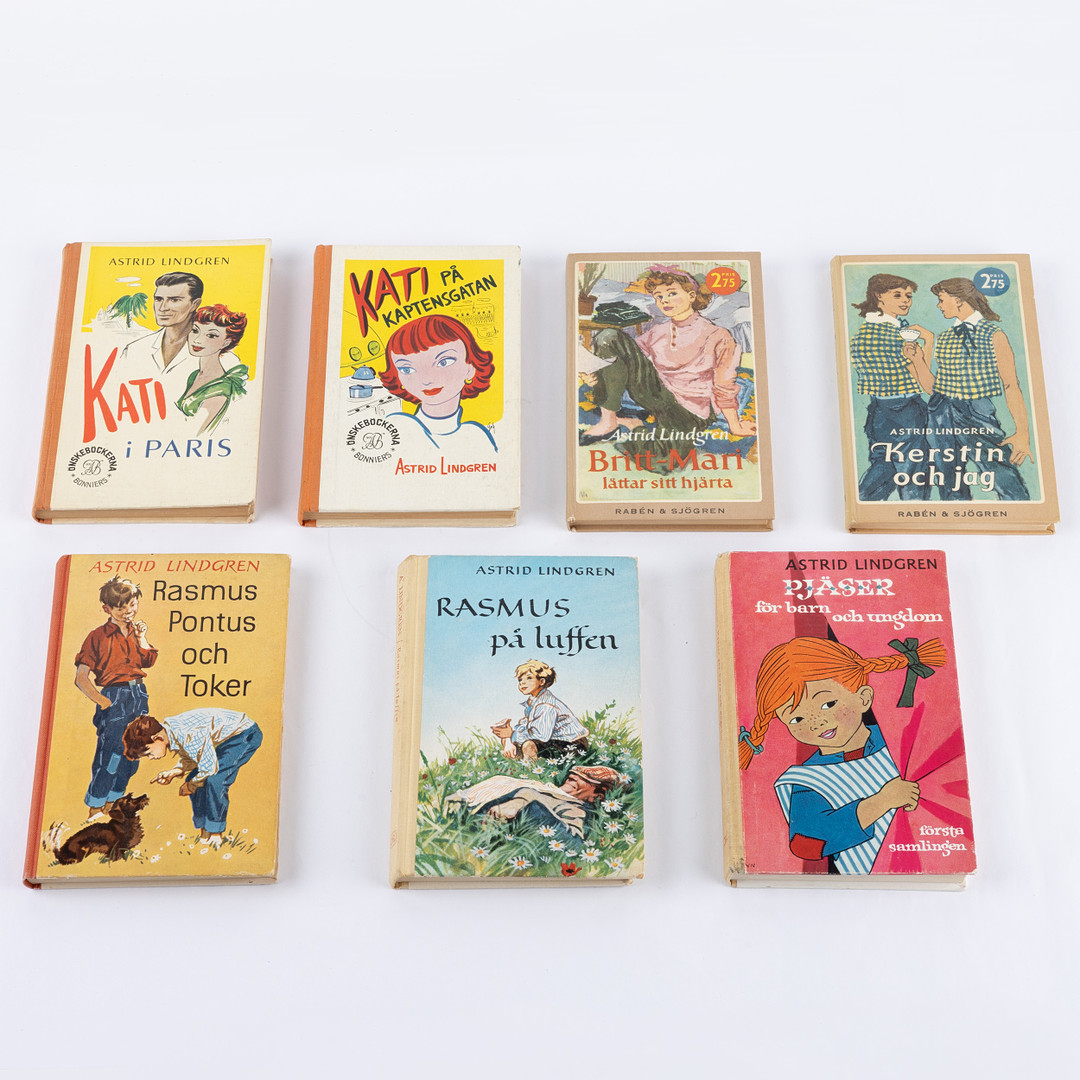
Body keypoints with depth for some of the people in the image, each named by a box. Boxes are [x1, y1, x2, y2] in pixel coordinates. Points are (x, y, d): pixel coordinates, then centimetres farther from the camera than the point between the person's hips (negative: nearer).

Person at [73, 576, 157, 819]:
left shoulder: (135, 631, 13)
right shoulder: (98, 636, -5)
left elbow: (148, 662, 7)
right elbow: (81, 678, -8)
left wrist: (141, 637, 2)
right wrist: (103, 702, -15)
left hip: (139, 694, 6)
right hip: (115, 697, -6)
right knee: (109, 752, -5)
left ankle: (110, 807, 24)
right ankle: (94, 811, 8)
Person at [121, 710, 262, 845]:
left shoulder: (190, 735, -35)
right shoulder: (167, 730, -6)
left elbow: (210, 768, -26)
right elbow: (190, 759, 8)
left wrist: (191, 786, -10)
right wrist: (173, 772, -10)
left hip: (246, 734, -10)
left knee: (215, 781, -22)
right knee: (193, 780, 3)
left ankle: (216, 833, -5)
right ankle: (204, 832, 14)